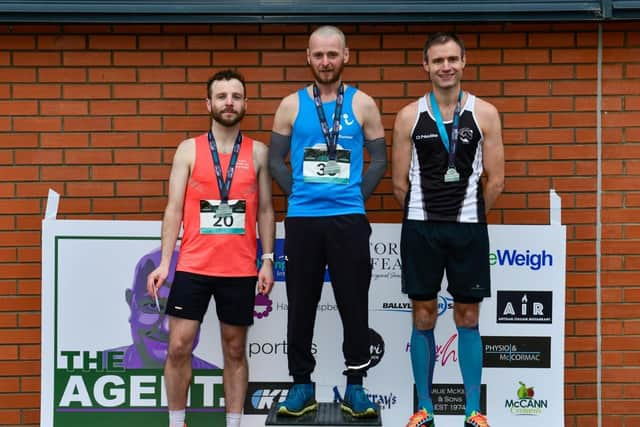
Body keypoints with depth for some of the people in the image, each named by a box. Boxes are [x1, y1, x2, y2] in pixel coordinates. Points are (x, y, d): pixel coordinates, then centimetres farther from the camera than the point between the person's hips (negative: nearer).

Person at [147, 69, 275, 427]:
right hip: (193, 265, 0)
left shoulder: (258, 152, 5)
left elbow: (265, 210, 7)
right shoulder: (189, 149, 3)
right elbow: (174, 208, 1)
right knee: (179, 346, -2)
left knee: (235, 350, 8)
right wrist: (164, 262, -6)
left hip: (240, 269, 1)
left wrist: (268, 261, -1)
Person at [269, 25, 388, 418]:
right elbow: (276, 159, 8)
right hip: (302, 219, 1)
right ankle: (302, 384, 17)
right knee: (301, 305, 6)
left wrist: (356, 195, 0)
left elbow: (379, 159, 7)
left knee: (354, 304, 2)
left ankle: (355, 386, 13)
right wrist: (299, 194, 1)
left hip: (349, 219, -1)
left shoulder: (363, 104, 4)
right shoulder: (292, 105, 5)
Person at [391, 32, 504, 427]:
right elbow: (400, 182, 5)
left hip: (468, 229, 0)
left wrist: (470, 215, 7)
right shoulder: (409, 116, 2)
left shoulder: (485, 113, 0)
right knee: (423, 317, 5)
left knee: (468, 317, 5)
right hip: (420, 228, 1)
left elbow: (496, 179, 2)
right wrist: (424, 215, 9)